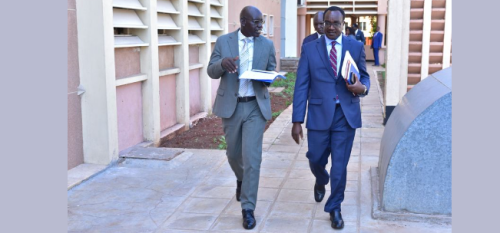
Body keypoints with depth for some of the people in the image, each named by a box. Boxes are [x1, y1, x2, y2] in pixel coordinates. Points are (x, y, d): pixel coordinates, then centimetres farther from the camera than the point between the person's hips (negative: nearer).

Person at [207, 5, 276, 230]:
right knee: (233, 153, 16)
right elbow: (211, 71, -1)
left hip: (256, 106, -1)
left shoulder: (267, 44, 1)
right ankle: (241, 179, 50)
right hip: (231, 105, 1)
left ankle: (248, 209, 1)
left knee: (252, 157, -8)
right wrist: (222, 63, -24)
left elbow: (271, 72, 10)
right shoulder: (223, 41, -1)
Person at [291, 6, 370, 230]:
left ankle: (334, 208, 23)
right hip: (319, 114, 0)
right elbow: (301, 86, -1)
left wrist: (362, 88, -15)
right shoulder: (309, 48, 2)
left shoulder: (356, 47, 4)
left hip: (346, 115, 0)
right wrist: (297, 121, -6)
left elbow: (364, 77, 11)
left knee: (340, 165, 4)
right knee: (315, 159, 11)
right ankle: (321, 181, 47)